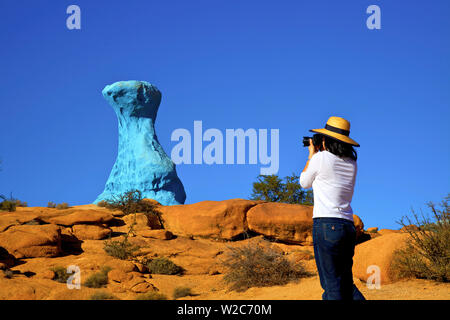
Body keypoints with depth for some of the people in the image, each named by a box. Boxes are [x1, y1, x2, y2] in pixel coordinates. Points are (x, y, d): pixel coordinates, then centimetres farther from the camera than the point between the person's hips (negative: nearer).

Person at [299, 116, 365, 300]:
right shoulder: (351, 163, 12)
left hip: (326, 225, -7)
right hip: (348, 226, 7)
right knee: (345, 283, 15)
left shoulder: (321, 158, -6)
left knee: (332, 286, -6)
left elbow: (305, 183, 12)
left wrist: (312, 155, 23)